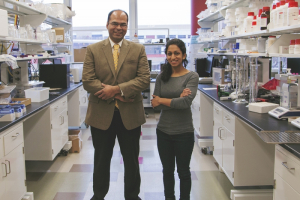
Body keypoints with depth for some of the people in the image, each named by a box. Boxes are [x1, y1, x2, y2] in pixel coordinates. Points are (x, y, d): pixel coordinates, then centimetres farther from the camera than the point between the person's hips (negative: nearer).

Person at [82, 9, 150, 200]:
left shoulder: (138, 49, 2)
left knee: (132, 161, 14)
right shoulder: (93, 50, 1)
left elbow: (145, 79, -8)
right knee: (101, 161, 16)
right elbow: (87, 81, -8)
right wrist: (117, 95, -16)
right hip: (101, 114, 0)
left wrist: (117, 89, -19)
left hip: (130, 115, 0)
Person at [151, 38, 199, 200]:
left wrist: (161, 100, -13)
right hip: (163, 131, 4)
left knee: (183, 171, 11)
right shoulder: (162, 77, 3)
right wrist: (177, 99, -19)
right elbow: (155, 105, -5)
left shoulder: (192, 77, -8)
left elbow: (186, 102, -22)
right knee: (167, 170, 17)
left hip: (183, 132, -3)